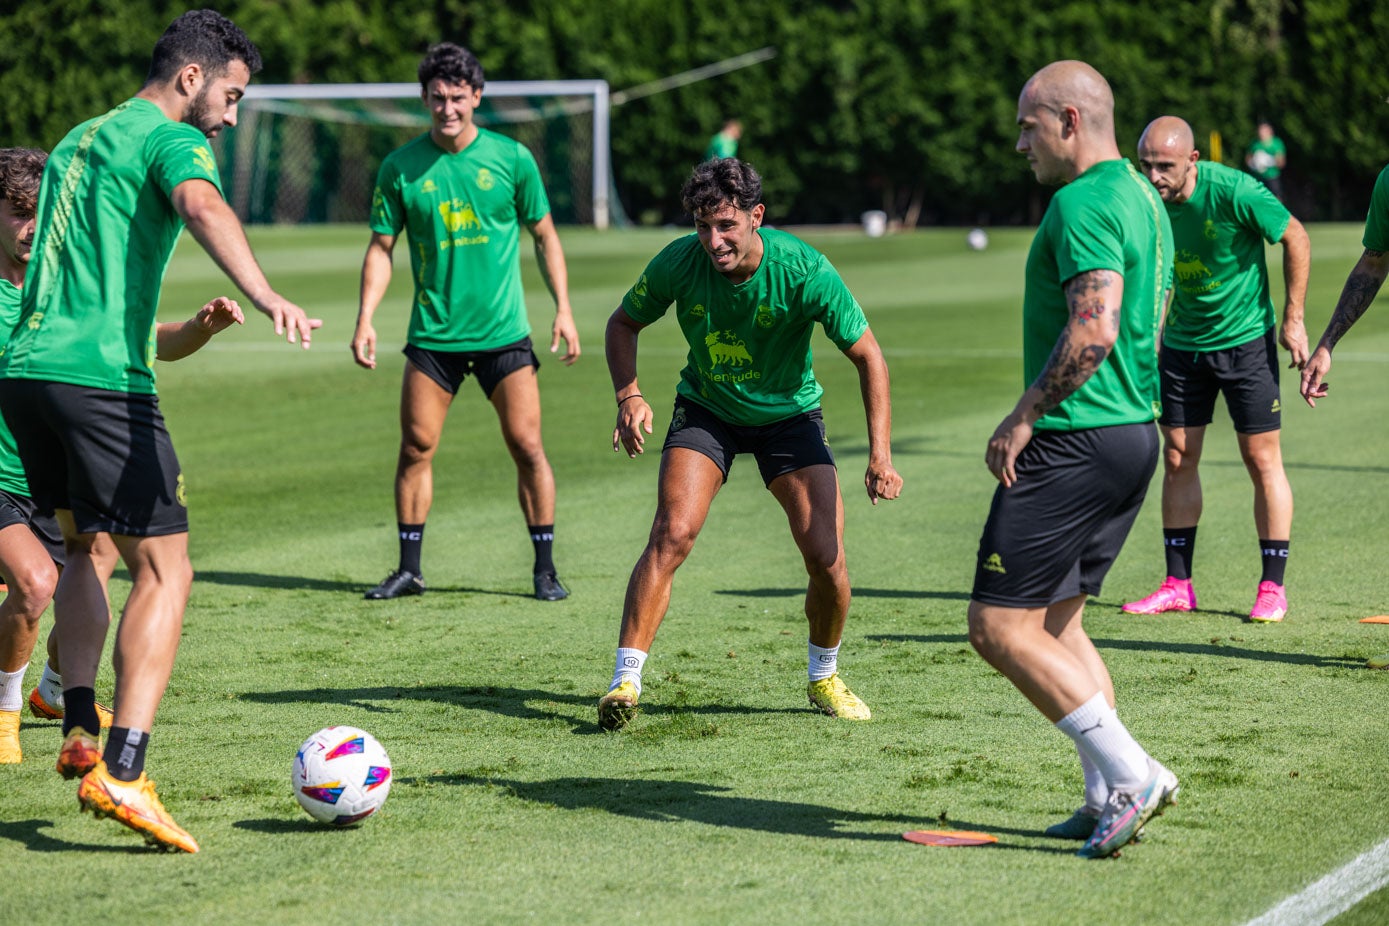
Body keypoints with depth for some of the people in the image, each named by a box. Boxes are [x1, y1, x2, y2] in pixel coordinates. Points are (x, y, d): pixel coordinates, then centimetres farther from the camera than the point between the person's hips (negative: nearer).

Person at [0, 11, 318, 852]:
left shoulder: (78, 140, 24)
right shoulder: (171, 139, -2)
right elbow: (200, 204, -25)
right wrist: (266, 295, -41)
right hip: (102, 375, -8)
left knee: (84, 545, 26)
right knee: (164, 569, -7)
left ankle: (81, 732, 20)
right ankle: (122, 773, -18)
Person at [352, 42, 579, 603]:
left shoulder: (511, 158, -1)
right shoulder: (400, 168, 0)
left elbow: (544, 236, 7)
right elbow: (382, 246, 5)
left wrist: (563, 310, 0)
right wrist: (365, 319, -6)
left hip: (504, 332, -1)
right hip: (432, 334, 1)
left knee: (526, 446, -4)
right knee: (416, 447, 0)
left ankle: (545, 569, 6)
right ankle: (410, 569, 12)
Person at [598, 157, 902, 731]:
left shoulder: (804, 270, -26)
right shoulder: (678, 263, -21)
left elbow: (867, 355, -16)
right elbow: (624, 323, -1)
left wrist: (880, 456, -23)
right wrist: (628, 394, -19)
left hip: (789, 412, 0)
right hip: (705, 409, 0)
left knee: (826, 556, -9)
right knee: (672, 534, -21)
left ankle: (824, 678, 18)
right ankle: (625, 682, -18)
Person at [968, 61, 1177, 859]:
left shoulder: (1084, 203, -15)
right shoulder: (1144, 199, 17)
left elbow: (1094, 329, -26)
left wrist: (1023, 417, -19)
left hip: (1075, 440, -10)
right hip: (1134, 430, 10)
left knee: (1000, 627, -7)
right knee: (1056, 622, 17)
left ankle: (1130, 775, -9)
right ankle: (1109, 801, 14)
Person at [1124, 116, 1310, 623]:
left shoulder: (1233, 191, -23)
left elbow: (1295, 237, -10)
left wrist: (1292, 319, -9)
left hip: (1246, 339, -5)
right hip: (1182, 344, 5)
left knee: (1262, 459, -2)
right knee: (1177, 459, 4)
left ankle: (1273, 588, 4)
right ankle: (1178, 585, 11)